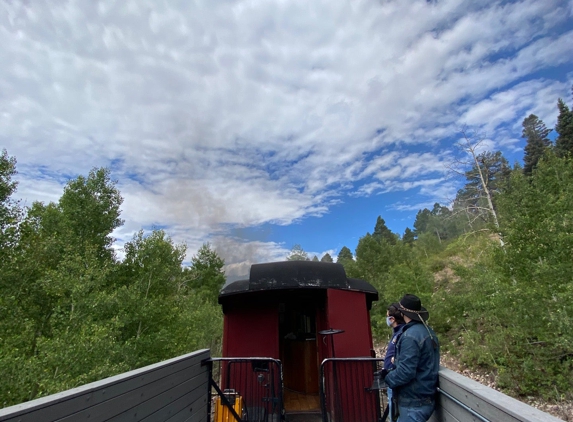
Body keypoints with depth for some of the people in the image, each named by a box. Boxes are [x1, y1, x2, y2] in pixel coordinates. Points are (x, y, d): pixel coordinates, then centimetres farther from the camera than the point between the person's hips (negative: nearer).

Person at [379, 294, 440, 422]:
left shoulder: (410, 336, -23)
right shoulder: (428, 331, 6)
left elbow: (406, 372, -26)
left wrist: (387, 377, -9)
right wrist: (397, 362, 11)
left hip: (414, 403, -9)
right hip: (425, 398, 9)